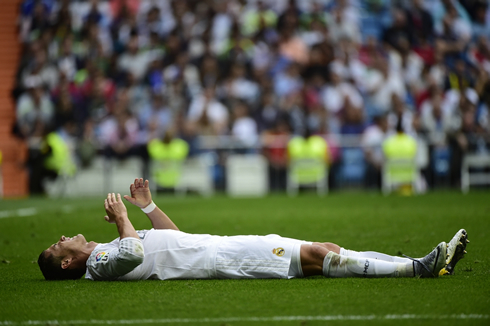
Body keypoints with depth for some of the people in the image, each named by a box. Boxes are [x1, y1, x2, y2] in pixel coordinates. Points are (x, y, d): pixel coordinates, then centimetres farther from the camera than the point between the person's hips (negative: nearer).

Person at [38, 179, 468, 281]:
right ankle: (417, 268, -20)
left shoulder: (105, 256, 23)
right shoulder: (100, 263, -4)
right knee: (314, 253, -18)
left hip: (216, 249, 9)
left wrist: (146, 204, 25)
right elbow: (134, 252, -27)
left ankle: (422, 264, -7)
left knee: (324, 249, -2)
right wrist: (121, 217, -10)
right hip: (217, 259, -9)